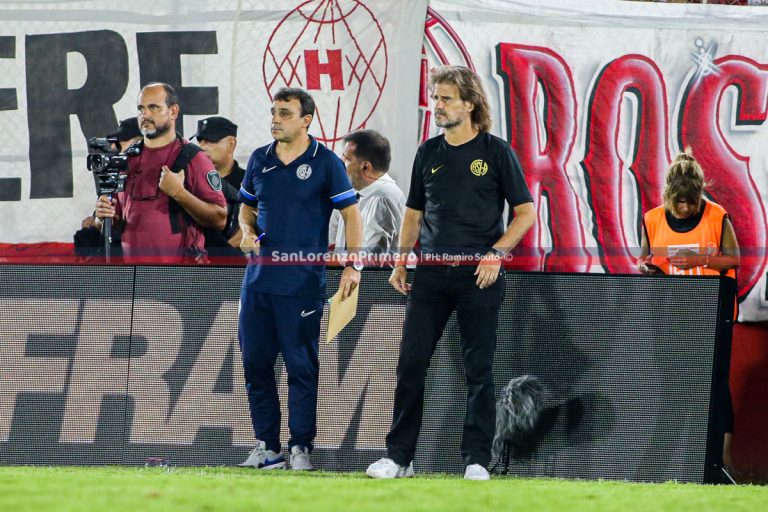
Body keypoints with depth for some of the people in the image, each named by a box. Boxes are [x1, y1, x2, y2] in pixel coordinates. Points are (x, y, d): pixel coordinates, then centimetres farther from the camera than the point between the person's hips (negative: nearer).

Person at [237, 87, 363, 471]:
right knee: (255, 362, 5)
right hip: (258, 277, 5)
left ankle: (301, 447, 2)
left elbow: (351, 213, -3)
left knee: (301, 365, -3)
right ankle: (266, 447, 12)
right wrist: (247, 232, 1)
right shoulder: (260, 160, 11)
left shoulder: (325, 162, -3)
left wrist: (353, 265, -13)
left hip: (303, 282, -5)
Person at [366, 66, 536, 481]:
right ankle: (398, 457, 6)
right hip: (431, 272, 4)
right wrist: (401, 261, 12)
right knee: (411, 363, 1)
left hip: (479, 275, -4)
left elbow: (526, 212, 0)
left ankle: (477, 459, 4)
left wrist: (496, 253, -11)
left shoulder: (495, 151, -1)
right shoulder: (428, 153, 12)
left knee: (479, 368, -1)